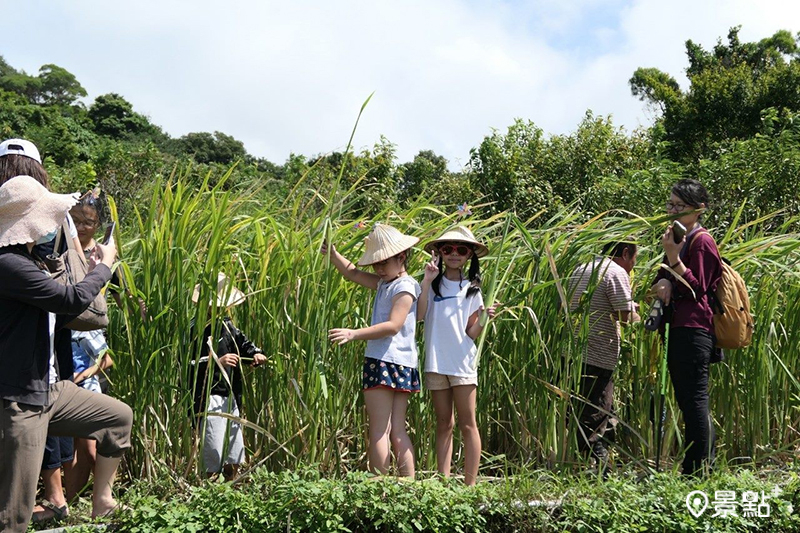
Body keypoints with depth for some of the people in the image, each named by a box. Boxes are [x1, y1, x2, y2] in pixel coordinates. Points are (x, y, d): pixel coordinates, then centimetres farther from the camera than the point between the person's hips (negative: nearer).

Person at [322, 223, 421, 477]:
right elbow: (352, 272, 25)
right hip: (401, 365, 9)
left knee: (379, 431, -6)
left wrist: (354, 334, -25)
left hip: (388, 361, -9)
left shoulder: (404, 286, -9)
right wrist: (332, 253, 9)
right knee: (397, 431, 9)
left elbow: (393, 326, -20)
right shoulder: (384, 284, 18)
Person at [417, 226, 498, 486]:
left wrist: (483, 320, -17)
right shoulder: (432, 284, 4)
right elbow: (418, 315, -11)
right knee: (443, 424, 8)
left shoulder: (472, 289, 6)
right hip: (436, 363, 1)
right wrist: (427, 281, -13)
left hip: (463, 363, -1)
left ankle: (470, 484, 5)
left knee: (467, 425, 0)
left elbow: (471, 333, 3)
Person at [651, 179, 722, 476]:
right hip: (678, 329, 10)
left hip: (694, 331, -10)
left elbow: (697, 288, -13)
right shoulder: (680, 238, 21)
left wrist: (673, 256, -22)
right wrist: (664, 281, -6)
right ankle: (708, 460, 22)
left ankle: (696, 471, -4)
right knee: (688, 400, 13)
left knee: (694, 399, -8)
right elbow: (661, 280, 18)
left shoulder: (701, 241, -8)